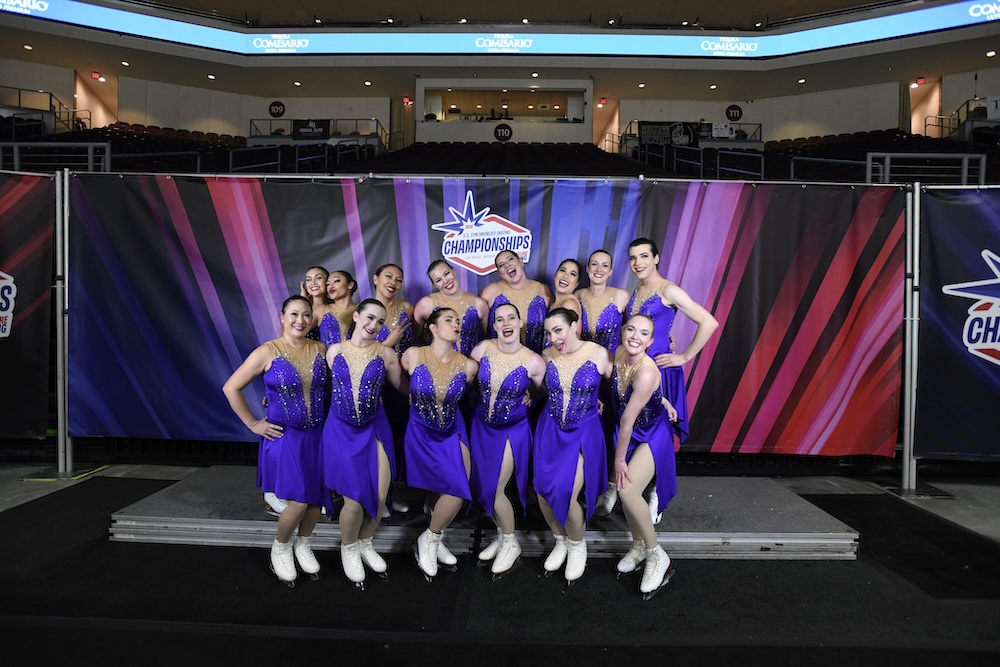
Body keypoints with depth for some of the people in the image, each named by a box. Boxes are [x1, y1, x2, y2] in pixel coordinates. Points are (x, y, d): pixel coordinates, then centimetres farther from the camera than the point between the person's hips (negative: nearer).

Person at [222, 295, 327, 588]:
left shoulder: (320, 350, -1)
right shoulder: (268, 352, -11)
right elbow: (231, 388, -8)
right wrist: (253, 424, -7)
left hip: (317, 434, 4)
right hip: (284, 435, -4)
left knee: (317, 497, 7)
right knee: (298, 500, -9)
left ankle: (302, 544, 34)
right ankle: (280, 548, 21)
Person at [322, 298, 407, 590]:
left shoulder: (385, 353, -3)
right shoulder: (334, 351, 0)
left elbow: (402, 387, 6)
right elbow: (330, 385, 11)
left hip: (375, 429, 1)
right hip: (341, 430, -1)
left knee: (379, 496, -2)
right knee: (355, 498, -7)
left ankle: (365, 544, 30)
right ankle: (348, 548, 24)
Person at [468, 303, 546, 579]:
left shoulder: (533, 361, -19)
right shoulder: (483, 348, -12)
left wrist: (526, 398, -10)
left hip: (513, 430, -4)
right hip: (481, 426, 4)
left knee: (494, 489, -5)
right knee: (483, 488, 11)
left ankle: (511, 545, 20)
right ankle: (502, 536, 36)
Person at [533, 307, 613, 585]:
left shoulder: (598, 354, -12)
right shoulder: (547, 356, -3)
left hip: (584, 432, -3)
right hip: (550, 429, 3)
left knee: (566, 494, -14)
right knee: (544, 491, -3)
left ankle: (577, 544, 18)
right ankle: (561, 541, 27)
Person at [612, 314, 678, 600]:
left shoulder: (646, 372, -33)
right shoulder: (618, 354, -12)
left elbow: (627, 420, -26)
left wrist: (619, 459, -18)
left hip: (653, 435, -7)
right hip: (631, 433, 7)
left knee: (628, 489, -20)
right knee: (625, 489, 6)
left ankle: (657, 555, -1)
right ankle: (639, 546, 29)